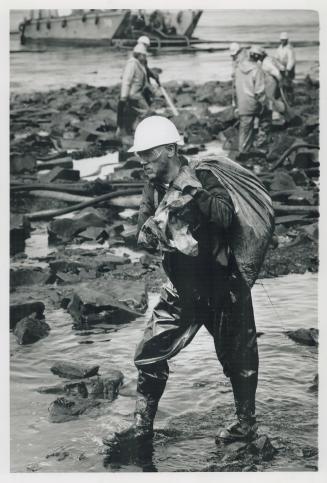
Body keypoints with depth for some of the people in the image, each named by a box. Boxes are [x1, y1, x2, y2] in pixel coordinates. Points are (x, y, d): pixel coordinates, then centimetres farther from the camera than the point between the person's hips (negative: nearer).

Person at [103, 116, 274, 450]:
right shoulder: (153, 186, 1)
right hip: (181, 288, 6)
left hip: (222, 287, -6)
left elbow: (226, 216, -34)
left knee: (237, 359, 8)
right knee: (149, 353, 5)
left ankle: (247, 423, 28)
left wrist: (192, 190, -37)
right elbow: (143, 229, 6)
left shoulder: (202, 178, -18)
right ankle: (142, 425, 18)